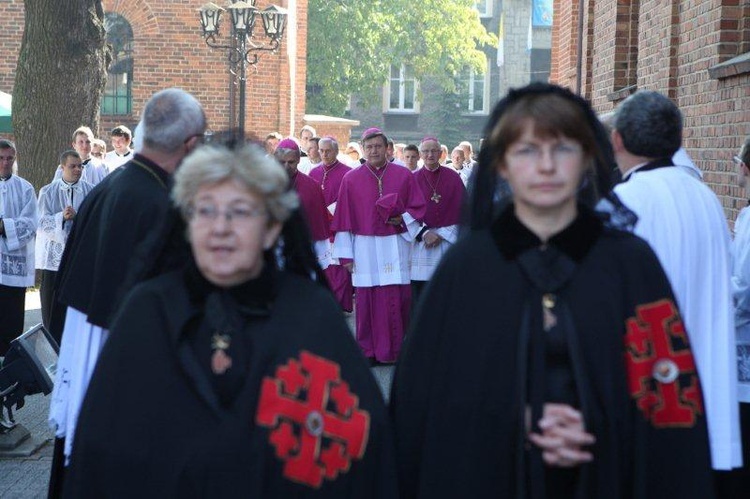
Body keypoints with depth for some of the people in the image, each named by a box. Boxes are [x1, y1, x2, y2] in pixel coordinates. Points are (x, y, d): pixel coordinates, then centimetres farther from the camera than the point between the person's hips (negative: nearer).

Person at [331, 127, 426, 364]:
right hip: (365, 248, 0)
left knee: (398, 299, -2)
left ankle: (397, 349, 9)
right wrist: (346, 253, 1)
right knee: (367, 299, 0)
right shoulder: (351, 179, 6)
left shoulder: (404, 175, 6)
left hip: (395, 247, 0)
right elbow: (344, 219, 5)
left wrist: (402, 219, -11)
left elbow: (418, 207, 9)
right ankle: (368, 351, 9)